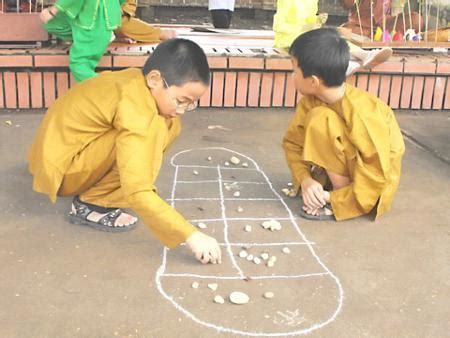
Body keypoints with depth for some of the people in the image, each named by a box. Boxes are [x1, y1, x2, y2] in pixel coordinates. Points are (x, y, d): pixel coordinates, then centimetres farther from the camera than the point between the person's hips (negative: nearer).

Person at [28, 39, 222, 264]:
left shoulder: (137, 80, -6)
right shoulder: (134, 109, -31)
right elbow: (137, 193, -36)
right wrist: (190, 236, -33)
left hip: (67, 146, 9)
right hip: (60, 167, -9)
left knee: (167, 124, 1)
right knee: (151, 132, -29)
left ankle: (94, 186, 8)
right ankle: (90, 204, -12)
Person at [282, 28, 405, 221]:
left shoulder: (361, 113, -32)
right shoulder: (310, 101, -13)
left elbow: (379, 172, -29)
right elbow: (293, 142, -6)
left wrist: (335, 199, -27)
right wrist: (306, 179, -22)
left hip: (373, 180, -7)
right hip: (346, 164, 7)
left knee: (320, 119, -27)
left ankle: (339, 202, -17)